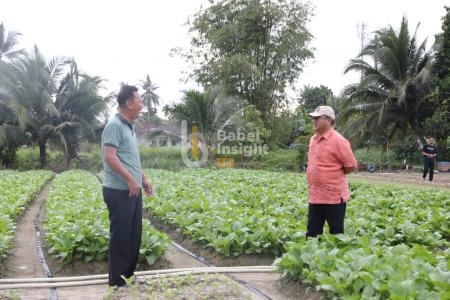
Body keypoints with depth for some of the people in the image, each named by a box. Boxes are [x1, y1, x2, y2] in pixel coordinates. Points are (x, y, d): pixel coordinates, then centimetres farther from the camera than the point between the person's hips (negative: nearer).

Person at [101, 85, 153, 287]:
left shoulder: (129, 127, 16)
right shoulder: (115, 125, -14)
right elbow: (109, 157, -22)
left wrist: (143, 179, 22)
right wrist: (130, 179, -23)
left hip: (133, 191, 10)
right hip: (119, 191, -10)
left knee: (134, 235, 15)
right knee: (120, 236, -1)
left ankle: (129, 275, 27)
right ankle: (117, 281, 10)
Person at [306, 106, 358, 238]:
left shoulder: (338, 140, -14)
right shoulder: (313, 139, 10)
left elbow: (352, 166, -12)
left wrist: (335, 174, 0)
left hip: (334, 196, -7)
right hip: (315, 196, 7)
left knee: (336, 234, 6)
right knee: (312, 233, 11)